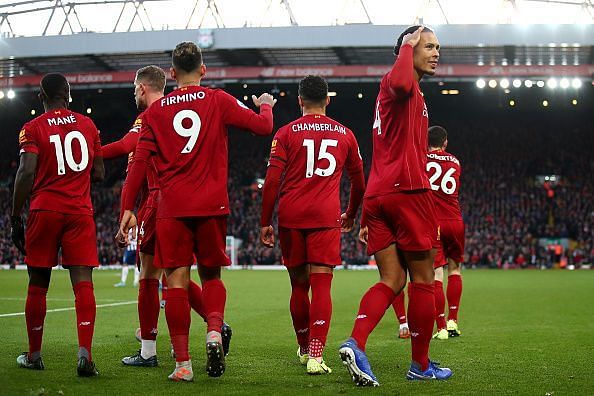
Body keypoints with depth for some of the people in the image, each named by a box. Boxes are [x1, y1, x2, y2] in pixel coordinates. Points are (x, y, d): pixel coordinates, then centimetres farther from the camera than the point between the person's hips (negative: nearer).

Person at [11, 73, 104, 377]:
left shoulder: (33, 129, -2)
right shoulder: (88, 125, 10)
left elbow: (27, 172, -11)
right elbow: (98, 174, 13)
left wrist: (15, 217, -5)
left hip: (45, 211, -2)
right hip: (81, 212, 2)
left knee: (38, 284, 10)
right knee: (82, 282, -5)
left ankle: (33, 355, 21)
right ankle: (85, 353, -19)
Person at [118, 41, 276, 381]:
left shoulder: (156, 110, 7)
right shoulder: (218, 100, 3)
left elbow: (140, 162, 4)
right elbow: (263, 126, 3)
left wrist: (128, 208, 6)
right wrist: (266, 105, 26)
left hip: (172, 207, 0)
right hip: (212, 205, 0)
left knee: (177, 282, 0)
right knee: (211, 275, 15)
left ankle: (183, 362, -4)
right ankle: (214, 331, -12)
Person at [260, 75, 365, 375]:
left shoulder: (286, 133, 4)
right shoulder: (344, 134, 11)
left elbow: (272, 180, -3)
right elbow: (359, 182, 20)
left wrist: (265, 222, 3)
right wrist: (351, 214, 36)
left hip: (291, 216, 0)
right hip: (326, 217, 0)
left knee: (299, 284, 13)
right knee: (321, 285, -5)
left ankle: (304, 349, 29)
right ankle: (315, 356, -17)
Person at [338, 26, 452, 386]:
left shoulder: (391, 89, 26)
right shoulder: (405, 86, -4)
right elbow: (400, 83, -35)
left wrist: (366, 215, 26)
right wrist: (408, 45, -14)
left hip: (378, 194, 9)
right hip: (408, 191, -9)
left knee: (392, 280, 5)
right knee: (424, 279, 2)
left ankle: (355, 344, -15)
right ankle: (421, 365, 9)